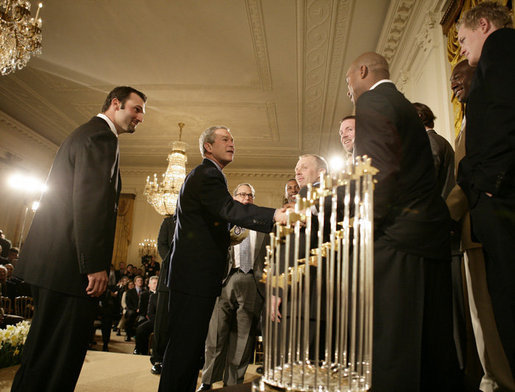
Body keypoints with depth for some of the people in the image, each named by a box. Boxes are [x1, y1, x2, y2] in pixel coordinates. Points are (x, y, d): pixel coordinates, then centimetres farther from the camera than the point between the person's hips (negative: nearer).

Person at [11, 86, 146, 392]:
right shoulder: (102, 136, -10)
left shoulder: (89, 133, 23)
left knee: (45, 348, 20)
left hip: (52, 261, 11)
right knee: (60, 355, -2)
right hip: (70, 263, -11)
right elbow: (90, 201, -22)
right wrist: (96, 265, -22)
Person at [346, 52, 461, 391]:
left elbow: (382, 172, -18)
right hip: (433, 233, 10)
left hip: (396, 235, -10)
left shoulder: (372, 101, -3)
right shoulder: (404, 105, 25)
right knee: (432, 342, 14)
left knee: (391, 340, -8)